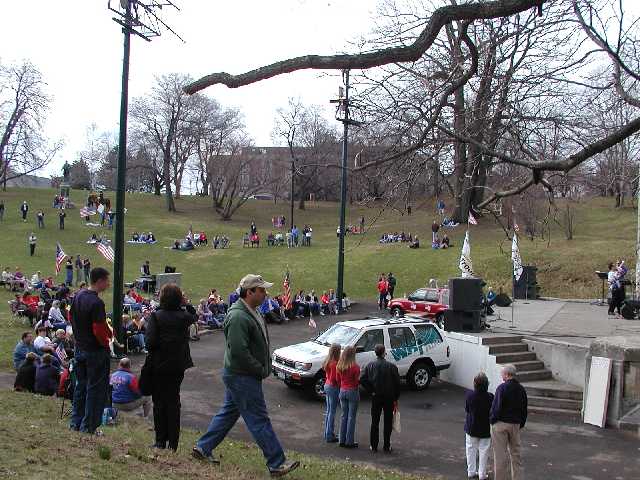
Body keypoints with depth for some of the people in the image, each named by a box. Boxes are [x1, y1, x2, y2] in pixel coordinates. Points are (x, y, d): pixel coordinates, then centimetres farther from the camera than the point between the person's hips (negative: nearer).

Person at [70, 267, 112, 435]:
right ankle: (89, 426, 8)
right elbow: (99, 329, -25)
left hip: (79, 349, 8)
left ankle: (75, 423, 26)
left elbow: (71, 318, 15)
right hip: (96, 351, -8)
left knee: (80, 386, 18)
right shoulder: (96, 303, -23)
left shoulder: (78, 296, 3)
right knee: (95, 388, 3)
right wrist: (106, 343, -8)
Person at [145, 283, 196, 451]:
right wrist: (186, 304, 7)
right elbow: (194, 317, 20)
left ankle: (161, 441, 13)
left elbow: (150, 341, -18)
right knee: (174, 401, 12)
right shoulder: (184, 316, -4)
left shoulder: (156, 316, -13)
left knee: (159, 401, 9)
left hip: (159, 365, -3)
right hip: (179, 365, 3)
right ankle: (173, 443, 15)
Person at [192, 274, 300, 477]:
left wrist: (264, 367, 13)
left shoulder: (251, 312, 10)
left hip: (236, 375, 10)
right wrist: (261, 370, -18)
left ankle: (203, 448, 32)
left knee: (228, 413, 20)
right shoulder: (238, 317, -24)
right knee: (260, 421, -3)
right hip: (242, 377, -10)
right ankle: (277, 464, 4)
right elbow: (239, 352, -28)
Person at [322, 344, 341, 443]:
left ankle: (327, 433, 27)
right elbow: (335, 378, -22)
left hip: (327, 386, 9)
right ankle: (329, 436, 7)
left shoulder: (328, 362, 5)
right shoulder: (335, 363, -21)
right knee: (332, 412, 0)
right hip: (333, 387, -9)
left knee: (328, 411, 18)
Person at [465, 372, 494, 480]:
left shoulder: (469, 395, -16)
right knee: (484, 451, 11)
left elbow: (466, 409, -3)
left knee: (471, 450, 16)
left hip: (471, 427, 2)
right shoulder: (489, 397, -21)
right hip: (485, 429, -2)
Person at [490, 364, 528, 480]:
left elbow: (496, 407, -17)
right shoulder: (521, 389, 6)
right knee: (516, 453, 15)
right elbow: (524, 410, 12)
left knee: (501, 454, 1)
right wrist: (521, 424, 20)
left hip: (501, 424, -6)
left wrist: (492, 419, -3)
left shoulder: (502, 388, -15)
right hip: (515, 424, 6)